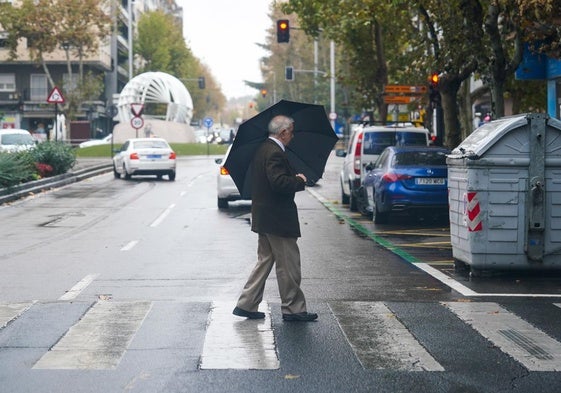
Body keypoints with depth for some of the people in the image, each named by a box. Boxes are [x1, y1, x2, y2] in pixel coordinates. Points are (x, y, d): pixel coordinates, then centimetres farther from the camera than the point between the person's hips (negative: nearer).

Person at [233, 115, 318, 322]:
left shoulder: (262, 149, 12)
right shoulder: (275, 153, -19)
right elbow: (279, 182, -28)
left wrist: (294, 177, 12)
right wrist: (300, 181, -13)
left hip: (264, 217, 10)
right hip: (276, 219, -10)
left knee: (265, 261, 16)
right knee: (288, 264, 0)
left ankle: (246, 305, 16)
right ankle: (293, 308, 9)